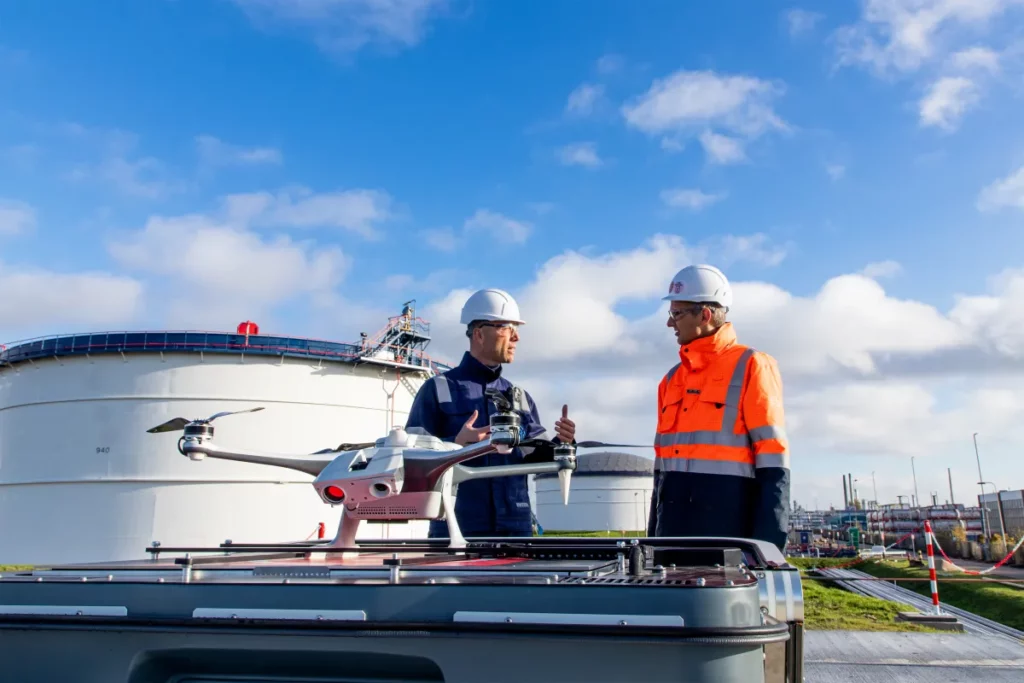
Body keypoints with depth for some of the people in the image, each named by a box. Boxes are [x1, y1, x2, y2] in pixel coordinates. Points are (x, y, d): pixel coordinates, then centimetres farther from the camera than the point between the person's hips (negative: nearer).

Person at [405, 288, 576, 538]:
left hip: (516, 527, 4)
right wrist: (456, 443, -23)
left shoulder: (521, 397, 16)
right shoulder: (438, 389, 1)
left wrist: (560, 444, -8)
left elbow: (536, 458, 12)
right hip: (456, 528, -4)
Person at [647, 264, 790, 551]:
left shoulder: (751, 368, -4)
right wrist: (653, 534, 15)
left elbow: (772, 462, -10)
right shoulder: (672, 379, 15)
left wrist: (768, 544, -15)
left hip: (730, 531, -6)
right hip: (674, 532, 6)